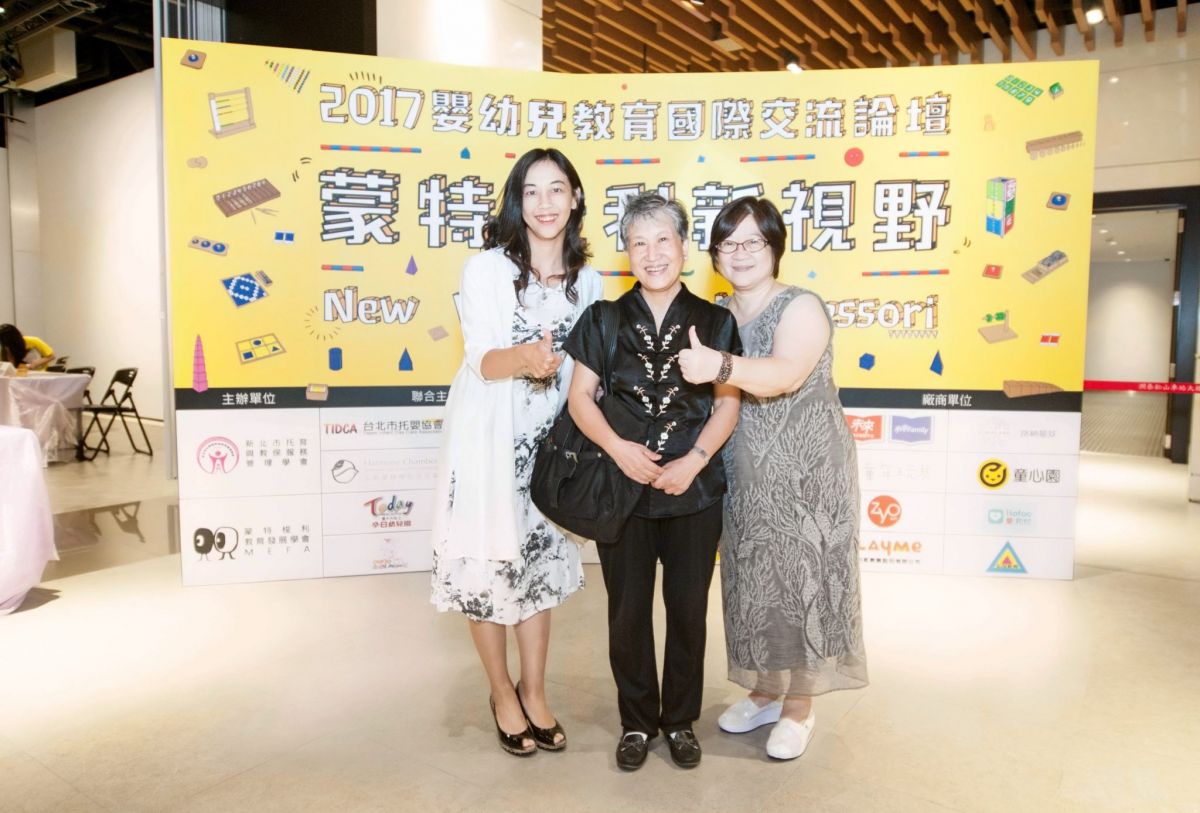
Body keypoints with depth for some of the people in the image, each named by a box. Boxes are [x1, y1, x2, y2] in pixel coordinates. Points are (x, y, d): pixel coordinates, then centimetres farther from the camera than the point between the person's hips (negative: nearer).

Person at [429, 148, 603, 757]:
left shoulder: (588, 280, 6)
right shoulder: (486, 269, -9)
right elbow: (480, 359, -17)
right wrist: (523, 358, -37)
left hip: (547, 436, 4)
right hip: (488, 434, -4)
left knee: (541, 559, 11)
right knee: (487, 563, 3)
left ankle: (533, 691, 29)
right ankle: (503, 695, 25)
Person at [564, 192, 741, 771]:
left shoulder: (714, 322, 2)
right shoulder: (605, 320, 2)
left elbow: (728, 402, 0)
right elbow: (580, 397, 0)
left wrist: (695, 460, -13)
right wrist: (619, 449, -15)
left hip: (694, 489, 0)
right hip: (620, 488, 0)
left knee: (688, 610, 11)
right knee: (628, 611, 10)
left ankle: (680, 720, 32)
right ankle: (637, 722, 30)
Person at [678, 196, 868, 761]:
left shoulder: (801, 307, -11)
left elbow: (786, 374, -31)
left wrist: (720, 367, -46)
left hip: (805, 470, -5)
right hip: (743, 473, 5)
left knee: (798, 579, 3)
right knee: (752, 579, 12)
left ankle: (798, 705, 22)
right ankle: (764, 690, 31)